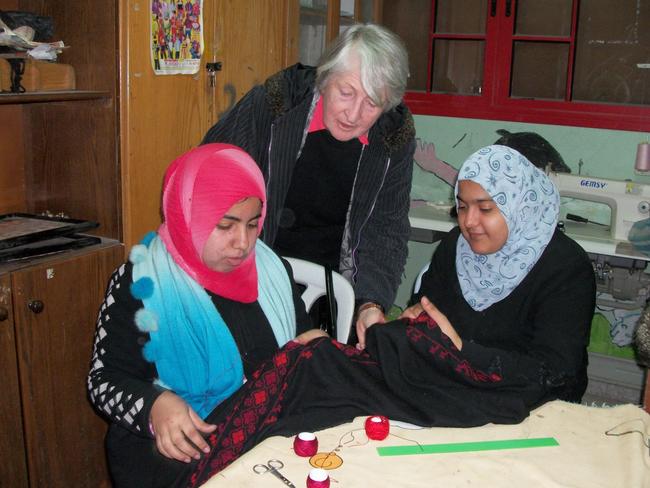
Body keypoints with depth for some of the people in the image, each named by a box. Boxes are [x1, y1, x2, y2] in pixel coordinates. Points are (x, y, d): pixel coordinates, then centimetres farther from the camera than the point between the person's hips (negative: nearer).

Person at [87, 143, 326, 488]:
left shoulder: (271, 270, 11)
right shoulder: (140, 284, -5)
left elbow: (302, 340, 25)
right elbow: (105, 379, -3)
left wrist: (311, 348, 1)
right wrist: (154, 405, -23)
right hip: (179, 447, -4)